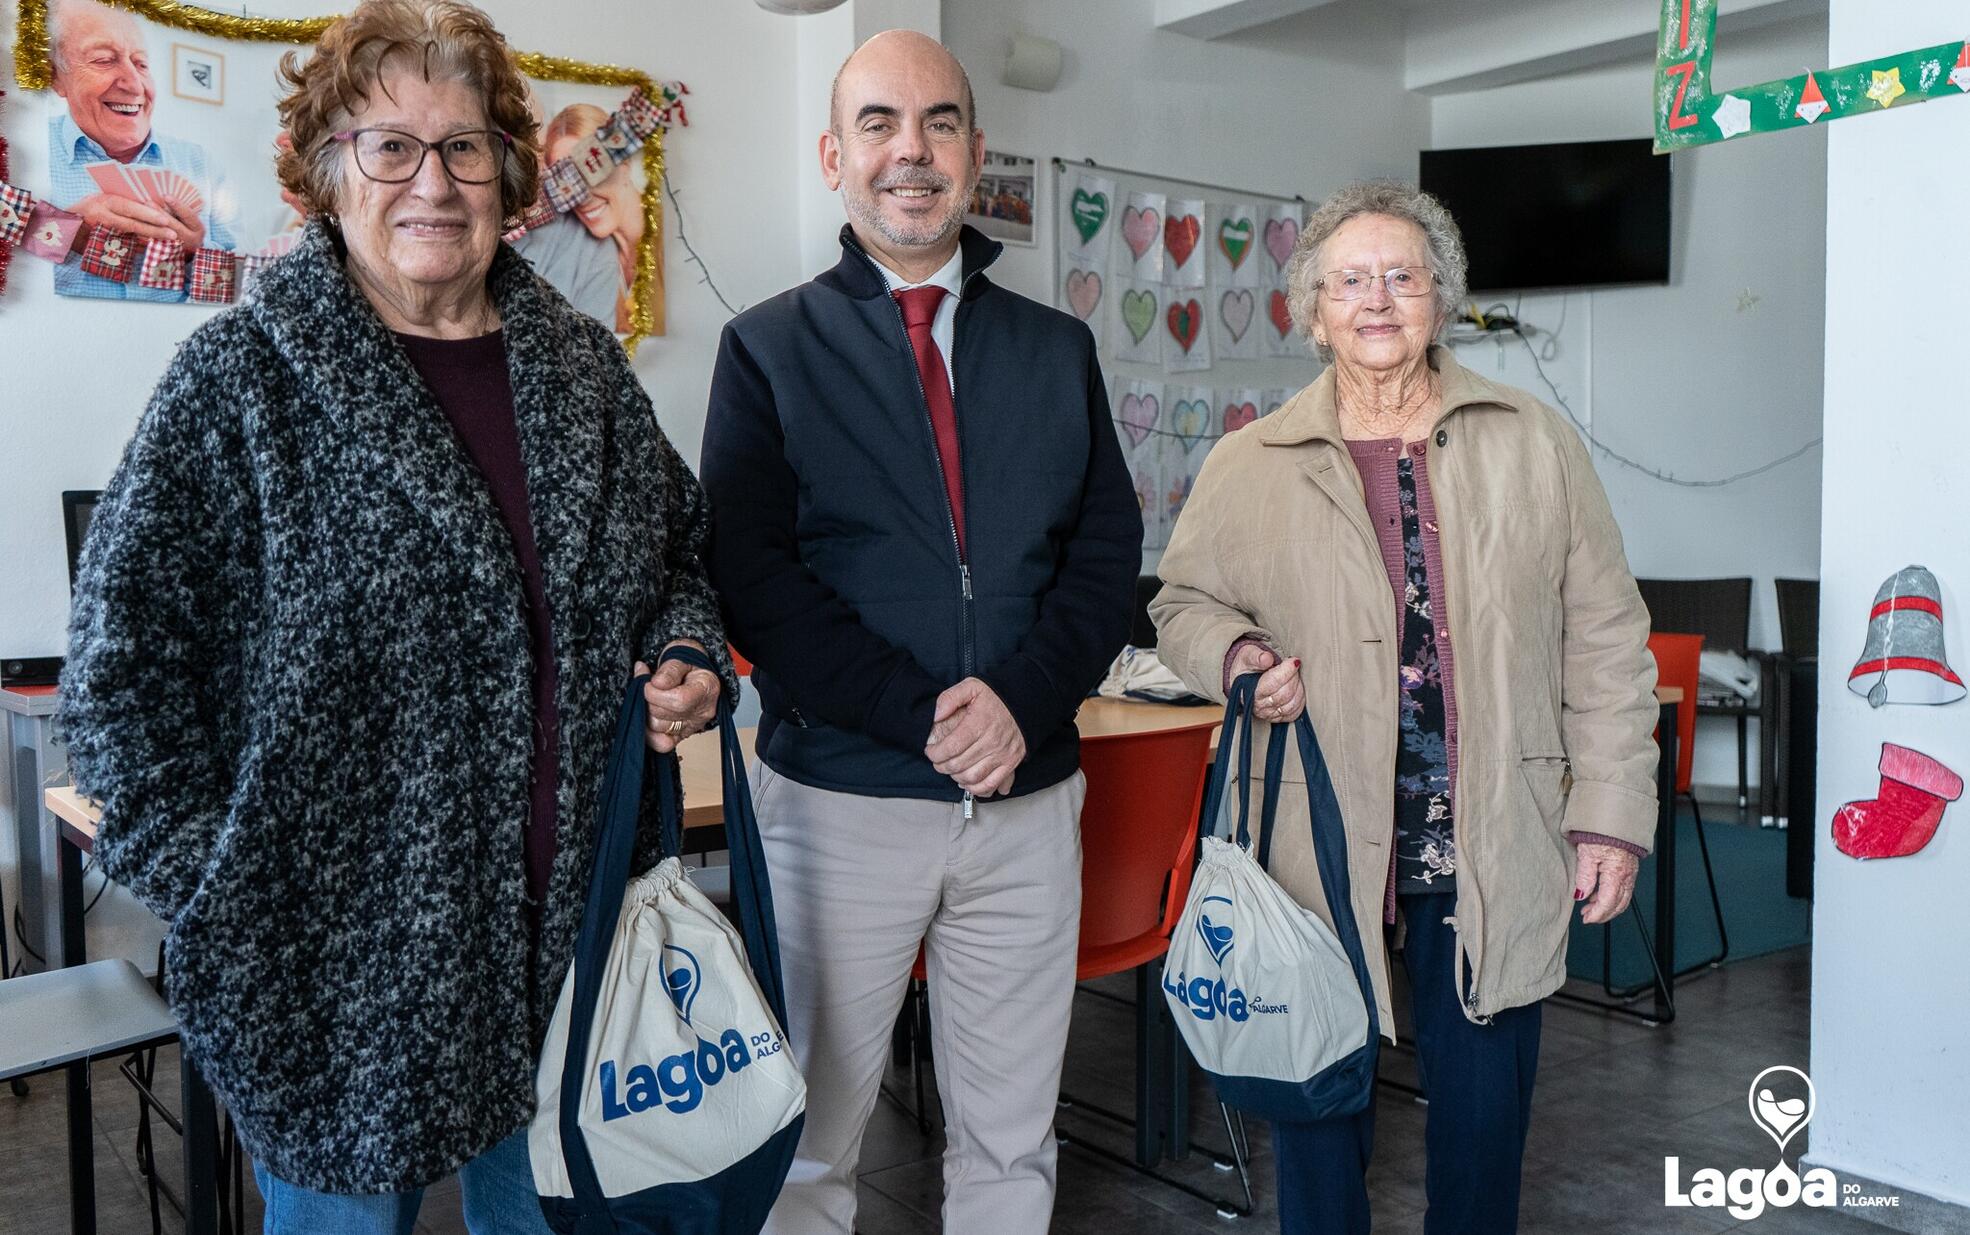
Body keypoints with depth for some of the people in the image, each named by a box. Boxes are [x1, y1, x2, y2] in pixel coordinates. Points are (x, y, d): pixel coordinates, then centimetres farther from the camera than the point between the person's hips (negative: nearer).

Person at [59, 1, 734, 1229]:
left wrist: (691, 653, -2)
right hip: (342, 954, -4)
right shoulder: (243, 378, -9)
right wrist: (213, 887, -10)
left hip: (575, 928, 4)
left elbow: (682, 550, 17)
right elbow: (121, 658, -8)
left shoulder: (585, 364, 4)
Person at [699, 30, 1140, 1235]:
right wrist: (923, 716, -16)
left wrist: (1024, 698, -13)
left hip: (1029, 797, 3)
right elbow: (752, 572, -7)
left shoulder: (1059, 348, 10)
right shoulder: (769, 346, 2)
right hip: (840, 797, -2)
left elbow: (1109, 546, 4)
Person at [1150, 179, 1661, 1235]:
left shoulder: (1535, 444, 5)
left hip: (1492, 855, 1)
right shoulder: (1247, 467, 3)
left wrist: (1612, 814, 1)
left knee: (1484, 1113, 14)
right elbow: (1184, 602, 14)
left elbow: (1604, 639, 5)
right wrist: (1237, 656, -9)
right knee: (1319, 1103, 11)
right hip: (1319, 850, -1)